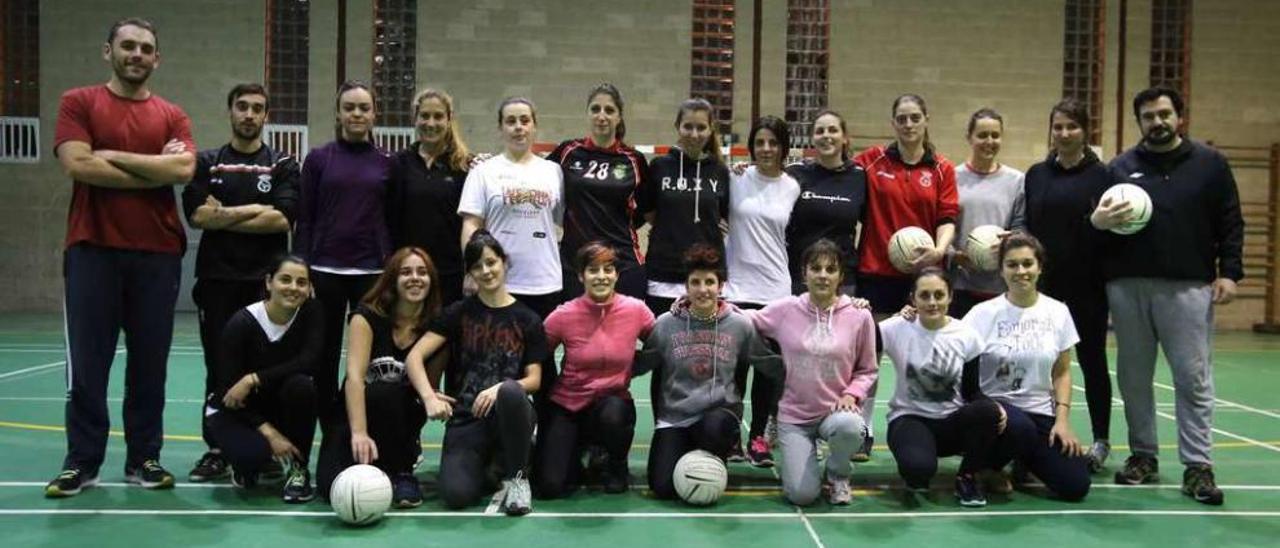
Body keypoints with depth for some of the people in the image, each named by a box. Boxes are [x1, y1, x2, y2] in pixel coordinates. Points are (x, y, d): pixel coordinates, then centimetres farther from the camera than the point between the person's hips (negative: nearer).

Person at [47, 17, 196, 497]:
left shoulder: (172, 116, 10)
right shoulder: (79, 103, 5)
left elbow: (184, 169, -7)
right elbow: (77, 165, -10)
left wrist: (115, 156, -8)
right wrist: (155, 170, -6)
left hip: (158, 254, 2)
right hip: (93, 251, -2)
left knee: (150, 363, 6)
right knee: (87, 364, 2)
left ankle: (144, 458, 15)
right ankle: (81, 462, 11)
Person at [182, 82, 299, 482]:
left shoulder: (282, 165, 6)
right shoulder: (206, 162, 10)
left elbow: (282, 219, -9)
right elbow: (197, 215, -4)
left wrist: (224, 216, -6)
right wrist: (255, 211, -8)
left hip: (266, 280, -1)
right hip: (217, 280, 1)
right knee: (218, 368, 5)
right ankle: (216, 451, 13)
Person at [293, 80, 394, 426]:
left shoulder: (387, 163, 7)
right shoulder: (318, 159, 4)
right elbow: (304, 220, 3)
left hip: (372, 271, 0)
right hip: (325, 270, 0)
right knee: (325, 359, 6)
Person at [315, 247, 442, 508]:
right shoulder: (368, 317, -13)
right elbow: (354, 376, -26)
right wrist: (359, 433, -39)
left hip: (400, 417, 2)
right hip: (356, 415, -1)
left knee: (385, 393, -35)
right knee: (333, 486, -27)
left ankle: (402, 472, -12)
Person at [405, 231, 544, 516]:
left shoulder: (527, 320, 5)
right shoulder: (459, 313, 4)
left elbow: (534, 379, 1)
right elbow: (415, 356, -5)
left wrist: (500, 389, -20)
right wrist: (429, 396, -23)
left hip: (509, 414, 0)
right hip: (465, 418, 1)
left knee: (510, 392, -38)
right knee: (456, 494, -25)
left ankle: (515, 476, -12)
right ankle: (484, 467, 15)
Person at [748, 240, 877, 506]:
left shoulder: (859, 316, -4)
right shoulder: (784, 310, -4)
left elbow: (867, 370, 4)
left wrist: (851, 395, -13)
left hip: (837, 411, 0)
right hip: (794, 416, 0)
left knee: (848, 426, -38)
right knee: (802, 495, -15)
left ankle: (837, 473, -1)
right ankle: (803, 456, 24)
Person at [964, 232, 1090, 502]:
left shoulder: (1058, 312, 3)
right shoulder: (984, 313, -6)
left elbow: (1061, 373, 9)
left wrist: (1062, 419, -2)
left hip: (1042, 413, 4)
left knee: (1076, 486, -11)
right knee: (1020, 427, -38)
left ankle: (1024, 459, 20)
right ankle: (984, 465, -6)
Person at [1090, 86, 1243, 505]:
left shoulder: (1210, 164, 7)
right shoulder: (1121, 166, 11)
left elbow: (1231, 224, 6)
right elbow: (1099, 216, 12)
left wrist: (1229, 272, -4)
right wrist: (1097, 221, -12)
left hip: (1188, 287, -2)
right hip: (1128, 286, 2)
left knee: (1193, 378, -3)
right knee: (1134, 377, 7)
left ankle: (1198, 466, 2)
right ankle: (1143, 456, 18)